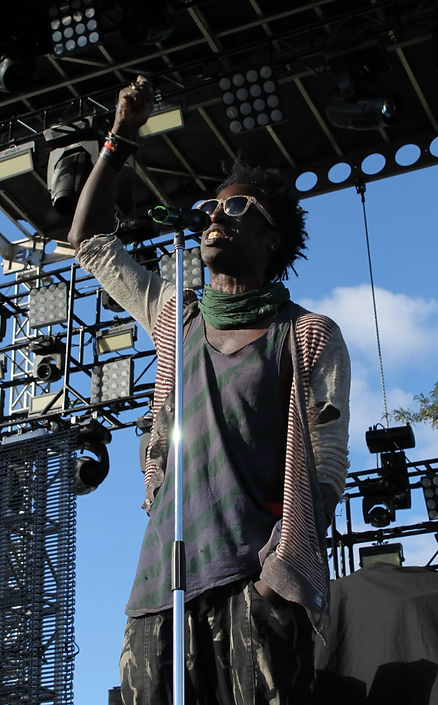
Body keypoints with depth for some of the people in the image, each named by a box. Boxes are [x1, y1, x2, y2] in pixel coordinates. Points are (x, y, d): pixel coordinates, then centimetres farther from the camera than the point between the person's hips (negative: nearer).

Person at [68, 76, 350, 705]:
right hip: (163, 574, 4)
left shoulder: (310, 338, 7)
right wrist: (122, 136, 26)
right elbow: (90, 240, 32)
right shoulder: (176, 318, 21)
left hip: (255, 580, -4)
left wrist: (280, 570, -16)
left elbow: (326, 467, -1)